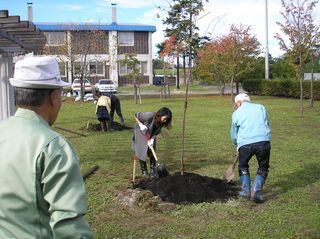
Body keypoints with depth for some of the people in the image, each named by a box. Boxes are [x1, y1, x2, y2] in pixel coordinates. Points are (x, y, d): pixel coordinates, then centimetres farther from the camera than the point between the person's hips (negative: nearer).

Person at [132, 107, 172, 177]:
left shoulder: (162, 122, -21)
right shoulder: (150, 116, -37)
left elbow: (157, 132, -12)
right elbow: (136, 115, -25)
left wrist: (152, 139, -29)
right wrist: (141, 125, -34)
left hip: (151, 136, 4)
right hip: (140, 134, -4)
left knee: (152, 153, 1)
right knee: (141, 152, 2)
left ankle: (153, 170, 10)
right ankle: (144, 170, 16)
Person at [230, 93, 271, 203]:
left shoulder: (236, 113, 14)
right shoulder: (261, 107, 18)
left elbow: (233, 135, 20)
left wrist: (238, 144, 38)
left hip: (245, 143, -1)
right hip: (263, 141, 1)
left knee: (243, 167, 24)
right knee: (263, 168, 17)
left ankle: (246, 190, 17)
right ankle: (256, 191, 2)